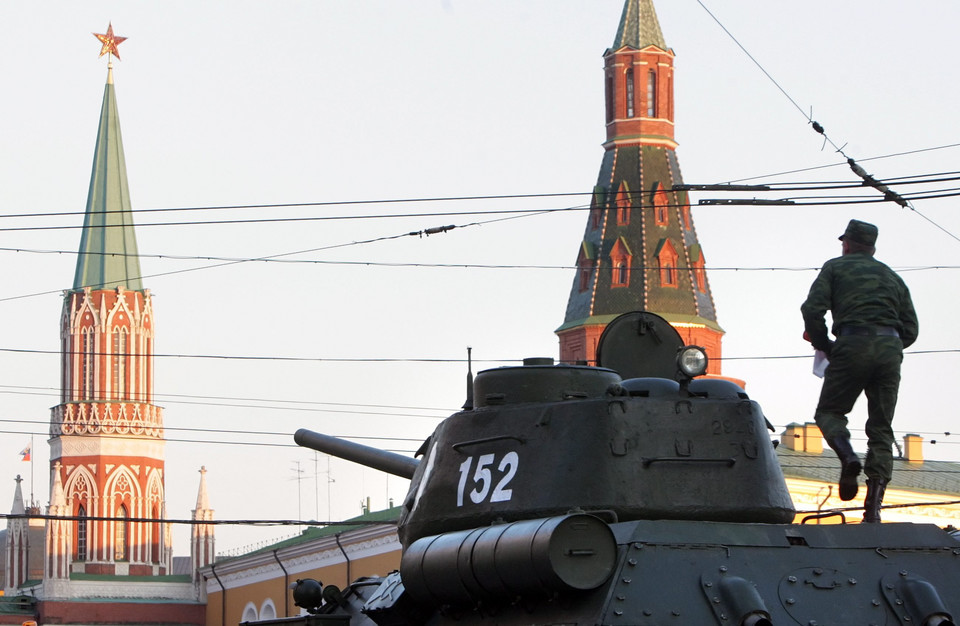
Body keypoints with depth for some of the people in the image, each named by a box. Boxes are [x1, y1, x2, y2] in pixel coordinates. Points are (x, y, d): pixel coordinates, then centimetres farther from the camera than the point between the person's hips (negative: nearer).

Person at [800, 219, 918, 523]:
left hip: (853, 346, -4)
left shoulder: (835, 267, 14)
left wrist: (825, 345, 13)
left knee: (829, 411, 11)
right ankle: (874, 504, -5)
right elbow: (911, 328, 18)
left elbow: (812, 309, 0)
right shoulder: (891, 276, 26)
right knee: (881, 427, 7)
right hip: (891, 347, 4)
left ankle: (848, 456, -20)